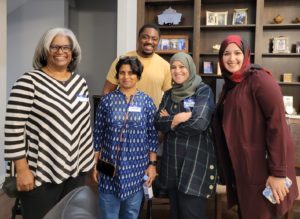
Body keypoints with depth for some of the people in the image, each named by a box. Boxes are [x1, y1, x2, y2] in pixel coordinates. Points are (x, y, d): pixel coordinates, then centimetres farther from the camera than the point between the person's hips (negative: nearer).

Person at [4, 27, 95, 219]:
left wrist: (91, 158, 13)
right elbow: (14, 127, -13)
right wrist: (22, 170, -14)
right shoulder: (29, 82, -10)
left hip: (77, 170, 6)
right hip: (41, 173, -5)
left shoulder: (80, 82, 7)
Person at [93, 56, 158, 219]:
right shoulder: (107, 100, -2)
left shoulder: (146, 101, -1)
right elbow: (98, 134, 2)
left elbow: (152, 136, 1)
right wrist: (96, 163, 2)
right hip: (109, 166, 0)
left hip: (136, 167, 0)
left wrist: (152, 164, -2)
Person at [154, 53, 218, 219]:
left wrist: (171, 121, -8)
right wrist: (177, 119, -16)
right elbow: (158, 123, 1)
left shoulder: (203, 91, -6)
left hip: (196, 162, -6)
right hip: (171, 161, 6)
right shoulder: (169, 94, 11)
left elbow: (199, 123, -20)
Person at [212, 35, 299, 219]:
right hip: (239, 168, 7)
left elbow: (277, 124, -20)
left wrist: (278, 172, -22)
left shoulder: (259, 79, -14)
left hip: (261, 167, -7)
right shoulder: (229, 84, 11)